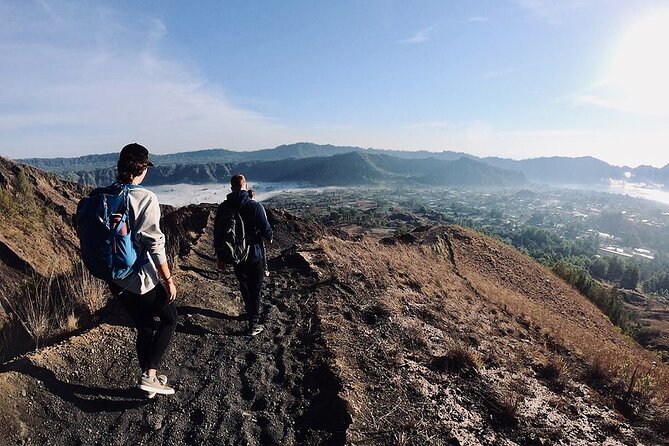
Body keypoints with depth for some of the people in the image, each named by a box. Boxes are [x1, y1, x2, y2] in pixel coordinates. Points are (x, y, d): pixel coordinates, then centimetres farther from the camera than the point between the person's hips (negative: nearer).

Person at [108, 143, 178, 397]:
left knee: (143, 329, 21)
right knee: (169, 318, 17)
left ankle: (150, 381, 34)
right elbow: (154, 245, -21)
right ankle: (149, 375, 10)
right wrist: (168, 280, -13)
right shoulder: (145, 198, -18)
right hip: (142, 279, -6)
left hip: (116, 280, 7)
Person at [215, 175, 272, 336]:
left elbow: (218, 233, 0)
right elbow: (267, 231, -15)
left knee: (244, 287, 23)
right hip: (255, 255, -4)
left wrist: (220, 257, 10)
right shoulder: (255, 207, -17)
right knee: (255, 289, 10)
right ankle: (253, 324, 13)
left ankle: (251, 312, 41)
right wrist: (269, 238, 10)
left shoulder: (223, 207, -5)